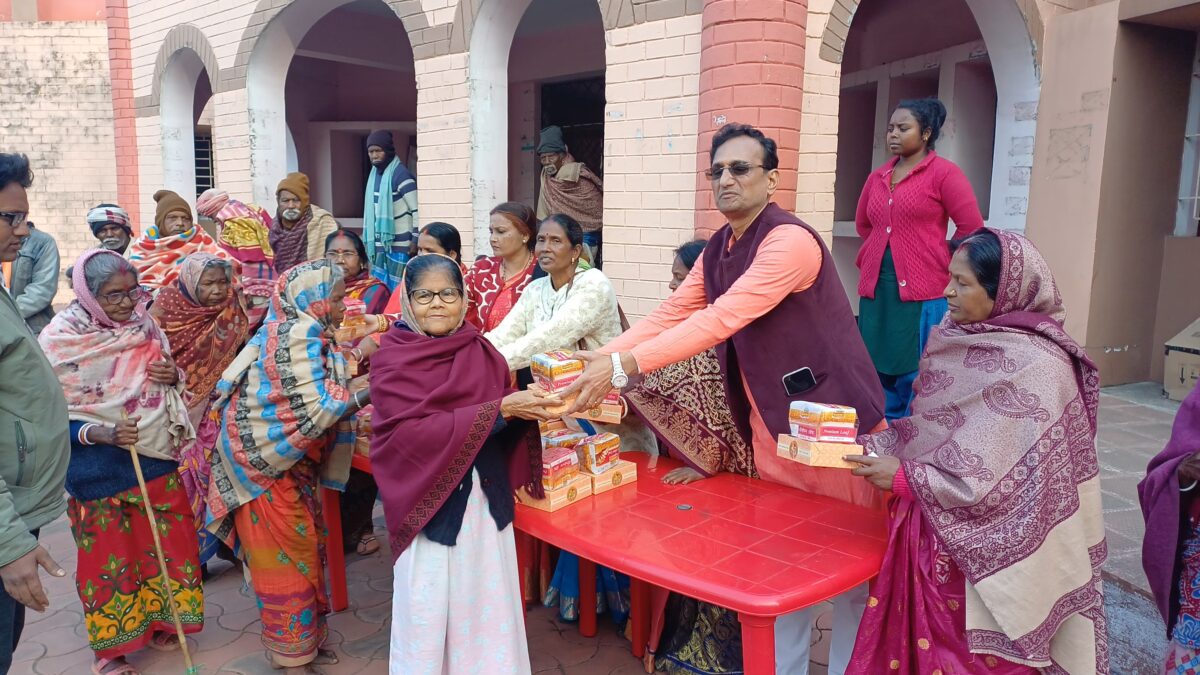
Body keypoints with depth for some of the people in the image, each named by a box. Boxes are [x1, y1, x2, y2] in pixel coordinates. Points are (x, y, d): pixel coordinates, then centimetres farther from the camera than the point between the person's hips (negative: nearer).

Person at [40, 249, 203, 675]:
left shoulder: (144, 326, -1)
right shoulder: (60, 340, -15)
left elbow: (167, 381, 13)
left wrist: (173, 376, -11)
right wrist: (102, 435, -29)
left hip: (156, 457, 5)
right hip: (98, 468, -4)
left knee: (167, 543, 14)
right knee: (107, 555, 10)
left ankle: (160, 621, 36)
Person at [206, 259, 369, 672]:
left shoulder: (299, 331, 7)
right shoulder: (298, 335, -22)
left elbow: (318, 390, 9)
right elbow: (315, 409, -25)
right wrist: (370, 392, -19)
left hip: (288, 459, 9)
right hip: (268, 462, -9)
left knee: (304, 548, 16)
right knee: (286, 556, 2)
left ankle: (304, 638, 29)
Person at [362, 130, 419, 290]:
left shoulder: (400, 174, -12)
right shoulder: (375, 174, 12)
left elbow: (417, 210, -15)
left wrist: (415, 240, -17)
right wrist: (371, 240, 19)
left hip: (399, 244, -8)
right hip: (380, 243, 8)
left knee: (397, 288, -6)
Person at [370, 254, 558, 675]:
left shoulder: (482, 352, 4)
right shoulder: (393, 360, -9)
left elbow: (502, 427, 7)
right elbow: (413, 434, -21)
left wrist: (527, 407, -16)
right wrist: (500, 409, -25)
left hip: (486, 498, 4)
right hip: (432, 501, -4)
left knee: (488, 603, 13)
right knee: (430, 611, 9)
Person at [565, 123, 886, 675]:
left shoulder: (790, 241, -22)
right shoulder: (716, 251, 7)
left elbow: (722, 320, -31)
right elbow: (669, 316, 2)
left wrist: (623, 367, -34)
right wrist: (601, 357, -12)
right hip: (771, 427, 7)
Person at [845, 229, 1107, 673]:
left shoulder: (1035, 367, -19)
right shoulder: (954, 340, 4)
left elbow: (1007, 480, -22)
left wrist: (905, 478, -19)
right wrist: (873, 444, -6)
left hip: (983, 552, -6)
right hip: (930, 534, 7)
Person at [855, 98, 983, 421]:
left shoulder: (944, 172, -4)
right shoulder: (878, 177, 13)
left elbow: (971, 227, -6)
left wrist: (942, 264, 0)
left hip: (923, 295, -6)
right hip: (876, 291, 6)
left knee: (916, 380, -2)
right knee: (879, 377, 11)